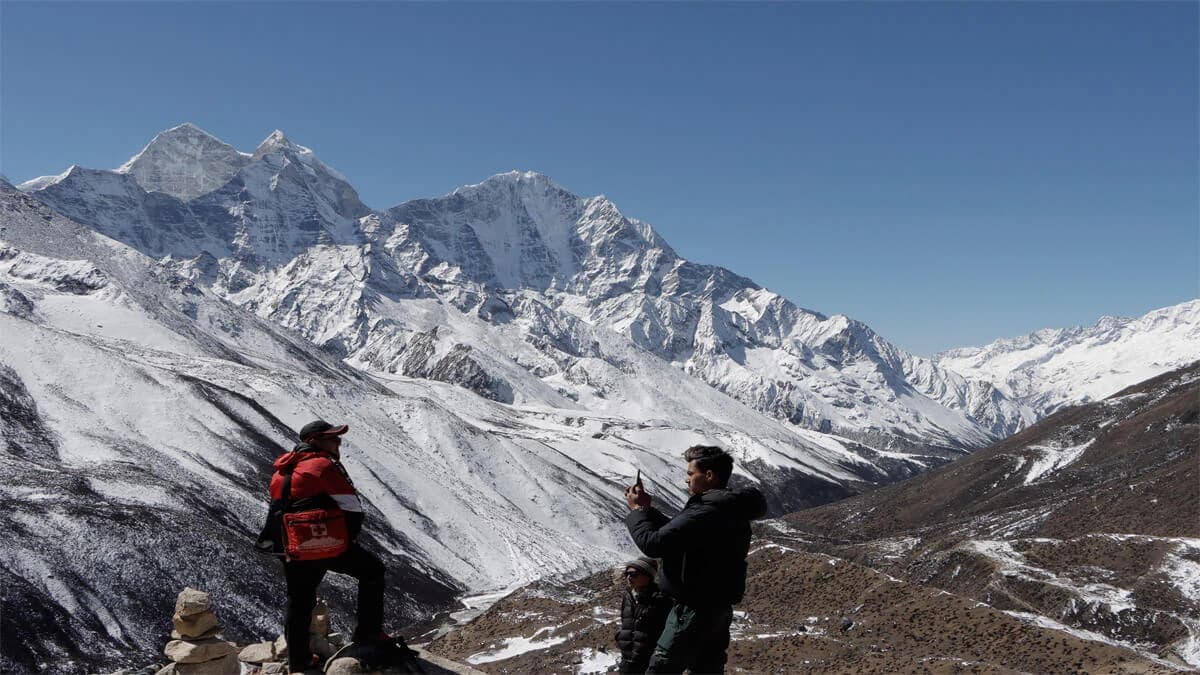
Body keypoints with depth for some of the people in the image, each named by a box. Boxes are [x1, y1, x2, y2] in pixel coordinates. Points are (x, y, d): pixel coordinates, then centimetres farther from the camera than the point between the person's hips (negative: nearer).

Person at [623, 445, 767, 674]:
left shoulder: (704, 514, -24)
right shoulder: (729, 509, 8)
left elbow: (653, 544, -24)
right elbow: (676, 532, 17)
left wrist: (637, 510, -9)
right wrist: (647, 509, 8)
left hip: (695, 610, -10)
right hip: (718, 609, 10)